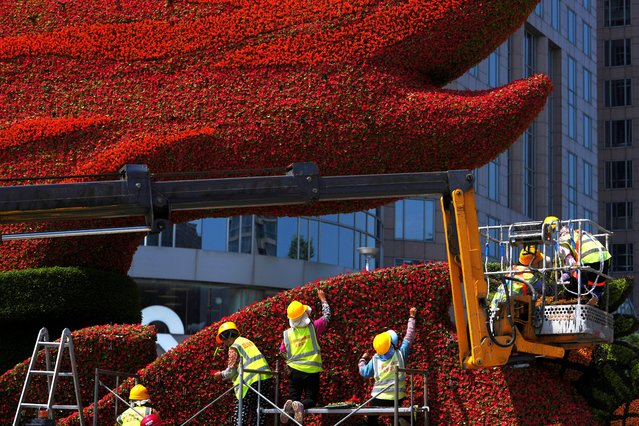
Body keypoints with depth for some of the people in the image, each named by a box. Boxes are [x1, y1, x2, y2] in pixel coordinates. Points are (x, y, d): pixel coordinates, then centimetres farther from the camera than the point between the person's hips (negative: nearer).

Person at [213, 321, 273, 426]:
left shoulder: (234, 347, -2)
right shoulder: (246, 341, 22)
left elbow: (231, 370, -5)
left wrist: (221, 375, 14)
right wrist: (228, 377, 27)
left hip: (252, 381, -8)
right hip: (266, 378, 8)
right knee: (259, 412, 11)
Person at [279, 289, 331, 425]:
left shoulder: (287, 334, -2)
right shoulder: (313, 327, -7)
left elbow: (283, 352, 14)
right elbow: (327, 316, 10)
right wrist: (323, 300, 25)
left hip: (295, 371, 2)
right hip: (312, 371, -2)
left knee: (293, 397, 13)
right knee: (310, 399, 4)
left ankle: (290, 404, -24)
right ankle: (301, 405, -30)